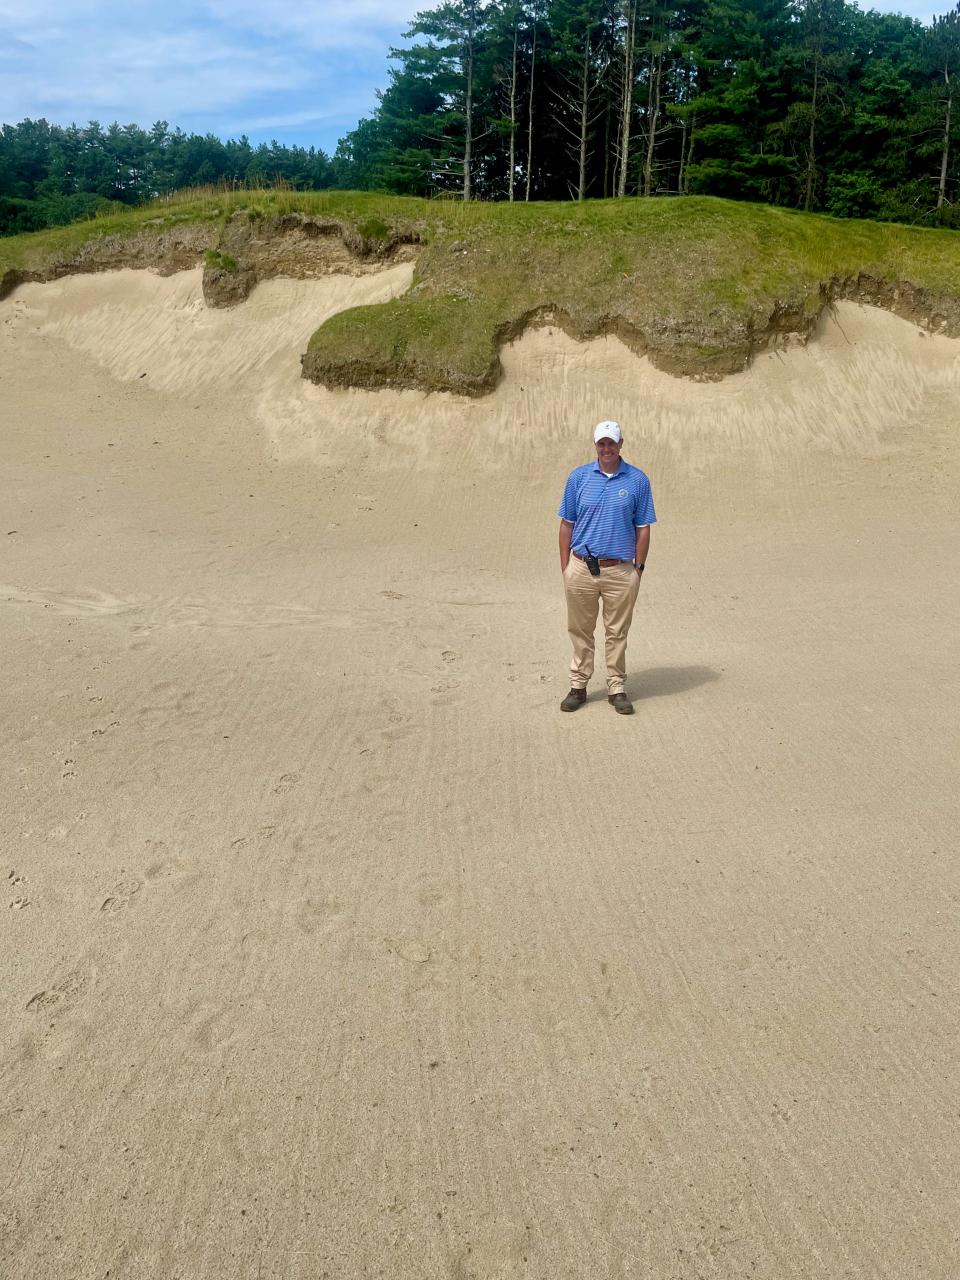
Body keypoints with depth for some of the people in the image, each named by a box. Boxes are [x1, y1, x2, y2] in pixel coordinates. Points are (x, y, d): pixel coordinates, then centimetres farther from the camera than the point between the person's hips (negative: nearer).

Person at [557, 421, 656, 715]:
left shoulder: (638, 480, 1)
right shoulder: (578, 477, 3)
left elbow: (643, 528, 4)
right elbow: (567, 524, 6)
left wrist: (639, 567, -1)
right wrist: (565, 566, 2)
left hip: (621, 570, -1)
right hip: (581, 567, 1)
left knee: (617, 632, 7)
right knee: (580, 630, 9)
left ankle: (616, 688, 18)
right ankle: (578, 685, 19)